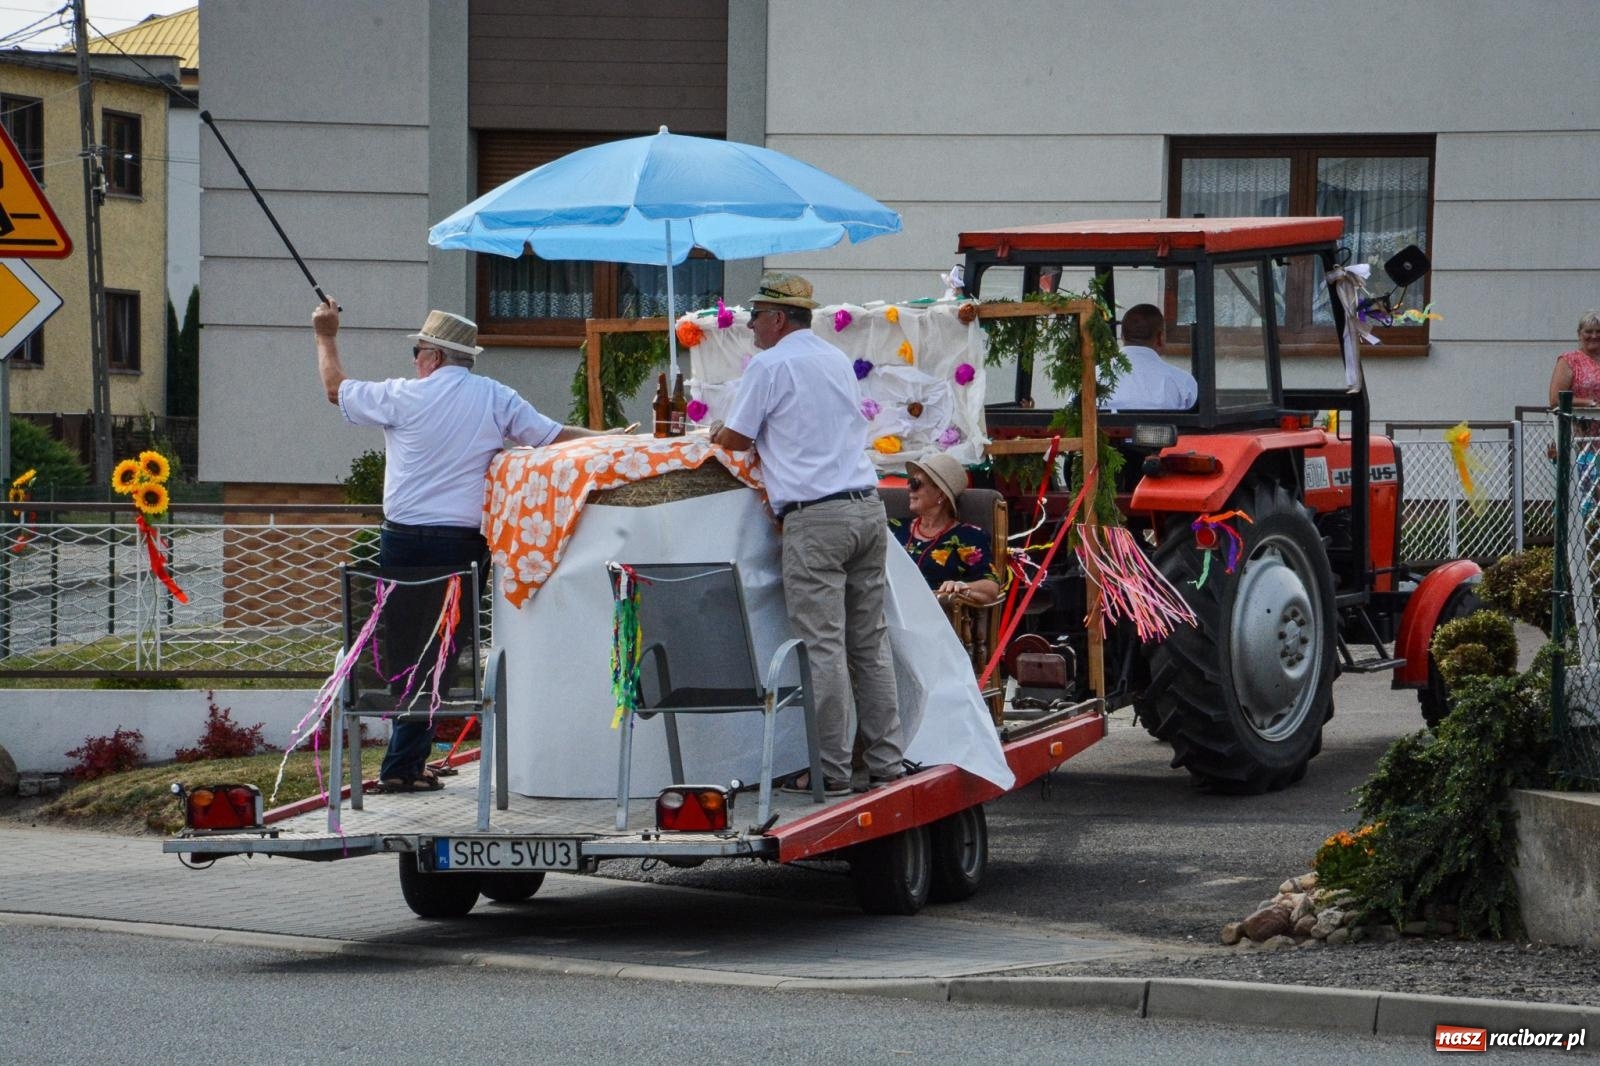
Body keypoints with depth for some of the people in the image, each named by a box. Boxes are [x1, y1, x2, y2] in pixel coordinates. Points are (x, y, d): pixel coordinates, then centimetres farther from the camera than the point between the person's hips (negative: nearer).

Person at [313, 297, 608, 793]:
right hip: (466, 543, 1)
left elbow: (336, 389, 11)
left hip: (405, 542, -1)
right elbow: (554, 435, 5)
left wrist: (326, 337, 26)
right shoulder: (496, 398, 3)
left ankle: (404, 762, 9)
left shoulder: (403, 396, -2)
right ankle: (404, 765, 6)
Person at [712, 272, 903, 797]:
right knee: (870, 643, 9)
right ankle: (886, 762, 9)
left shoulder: (770, 365, -4)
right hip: (867, 507, 7)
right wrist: (773, 435, 32)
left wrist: (717, 437, 22)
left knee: (823, 646, -5)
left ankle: (830, 769, -4)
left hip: (815, 517, -7)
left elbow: (737, 439, 1)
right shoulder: (838, 360, 19)